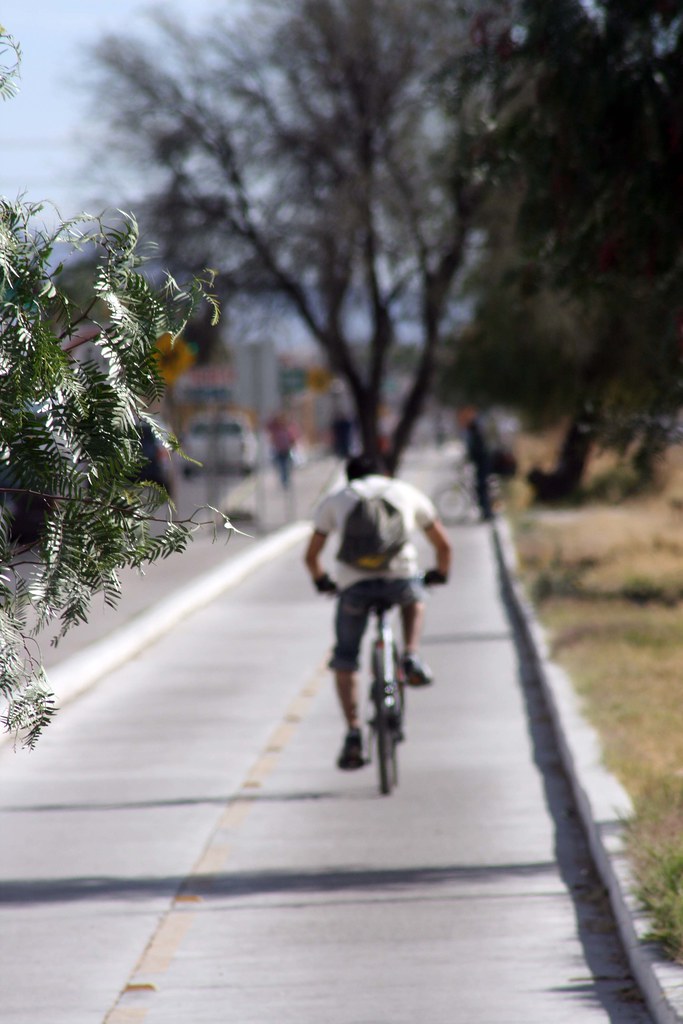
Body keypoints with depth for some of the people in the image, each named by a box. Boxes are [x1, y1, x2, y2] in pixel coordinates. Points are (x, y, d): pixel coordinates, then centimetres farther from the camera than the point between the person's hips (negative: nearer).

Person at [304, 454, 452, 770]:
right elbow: (443, 544, 35)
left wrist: (321, 581, 50)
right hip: (400, 576, 0)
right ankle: (411, 657, 12)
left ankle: (353, 733, 2)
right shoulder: (406, 492, 28)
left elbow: (311, 556, 29)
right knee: (414, 600, 37)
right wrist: (441, 573, 54)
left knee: (344, 660, 15)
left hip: (353, 582, 0)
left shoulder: (334, 500, 26)